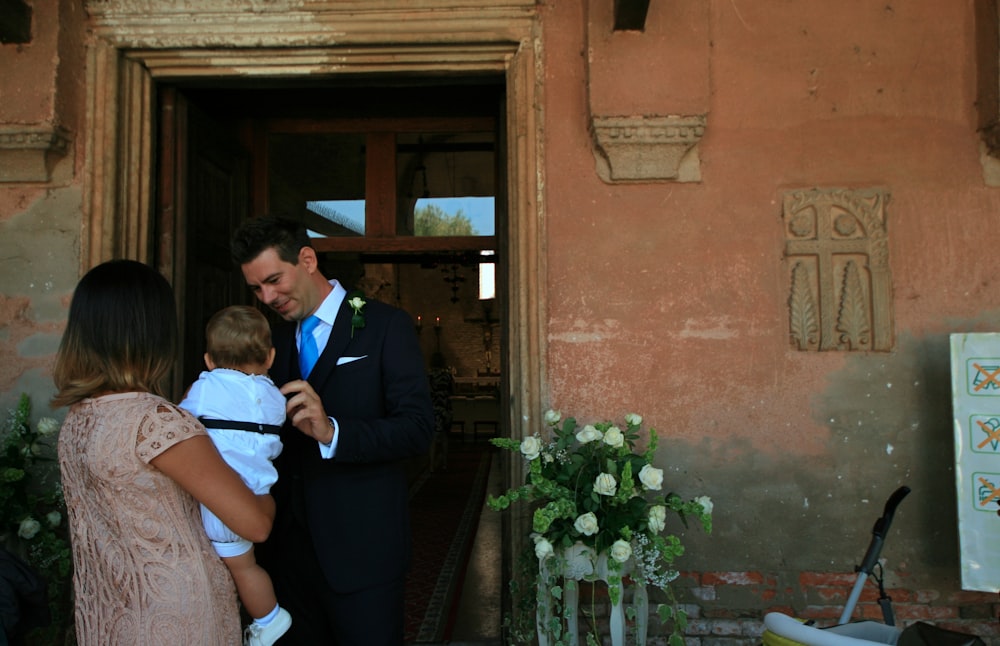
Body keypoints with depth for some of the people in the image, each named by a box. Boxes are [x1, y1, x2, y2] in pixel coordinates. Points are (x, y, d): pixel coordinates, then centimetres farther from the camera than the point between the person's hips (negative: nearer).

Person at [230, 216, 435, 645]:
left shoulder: (386, 326, -8)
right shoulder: (276, 340, 11)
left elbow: (418, 428, -16)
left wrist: (332, 431, -29)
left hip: (361, 549, -5)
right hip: (288, 547, 6)